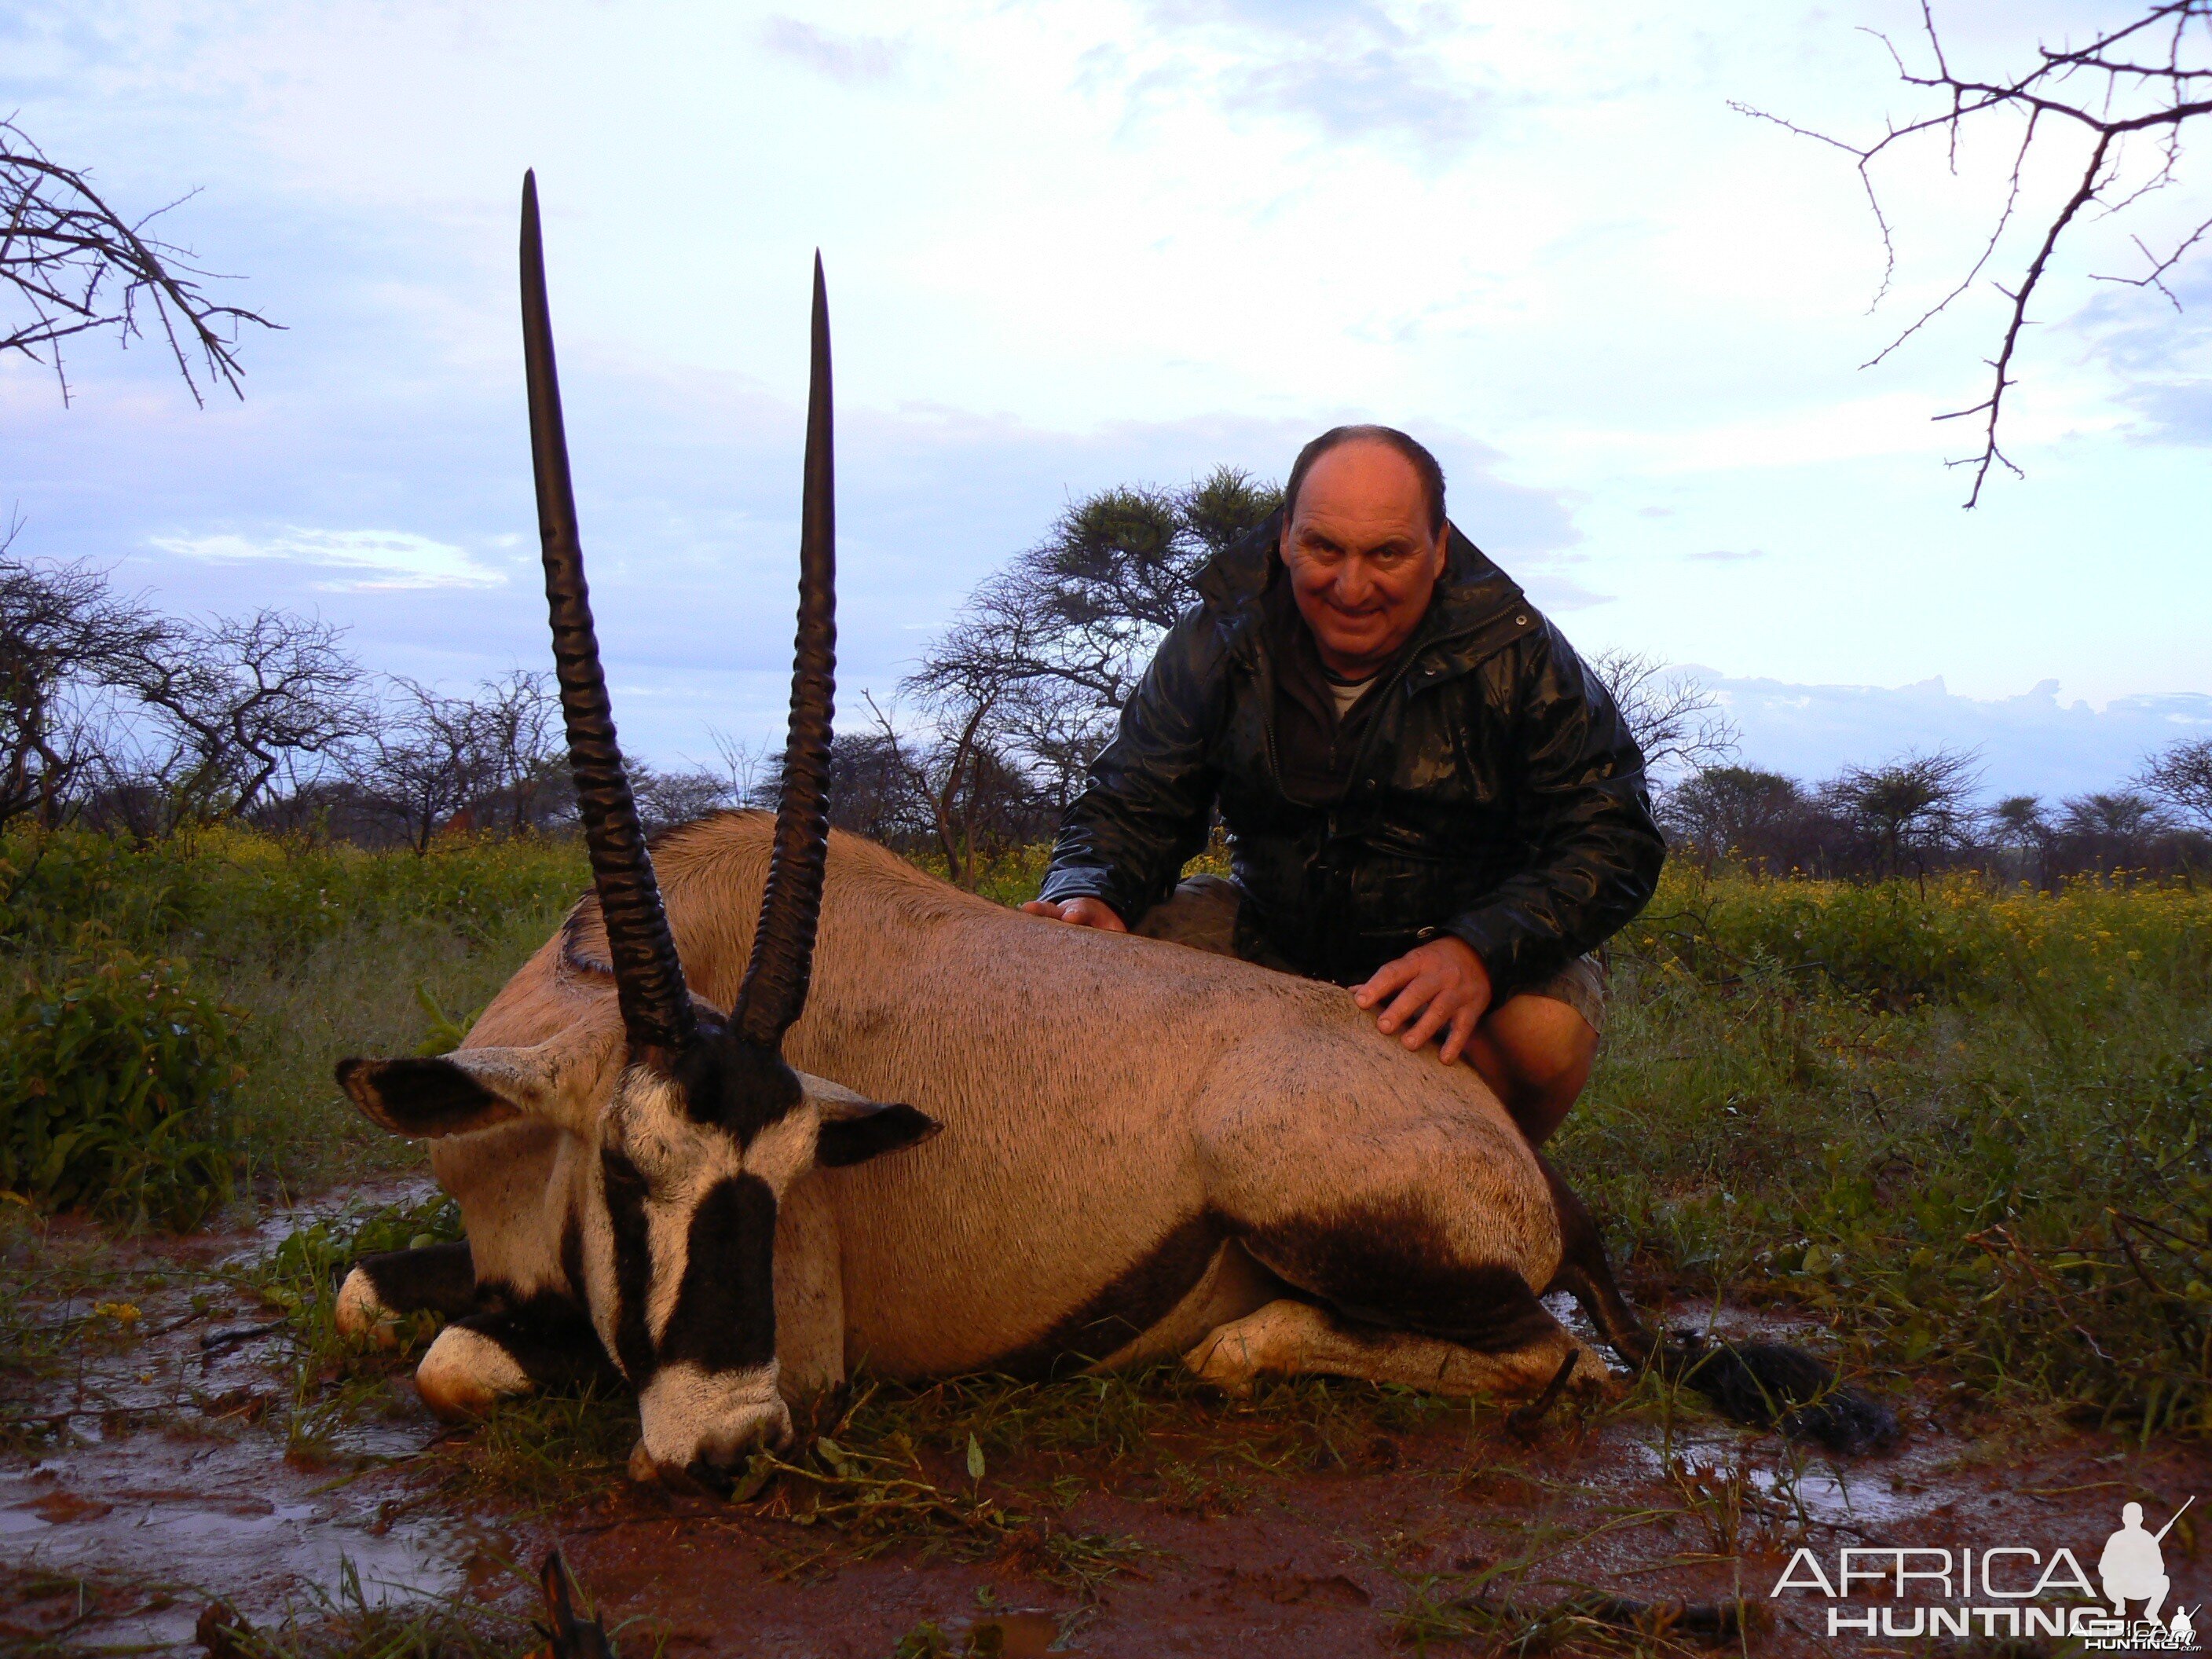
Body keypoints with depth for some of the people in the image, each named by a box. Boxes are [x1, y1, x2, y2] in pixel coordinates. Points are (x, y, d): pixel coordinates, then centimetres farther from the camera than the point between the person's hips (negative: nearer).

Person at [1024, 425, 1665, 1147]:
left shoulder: (1517, 654, -16)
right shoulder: (1216, 641, -8)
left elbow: (1614, 840, -20)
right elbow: (1127, 803, -1)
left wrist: (1482, 952, -39)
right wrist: (1087, 894, -27)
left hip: (1452, 944, -2)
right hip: (1271, 932, 3)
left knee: (1546, 1033, -35)